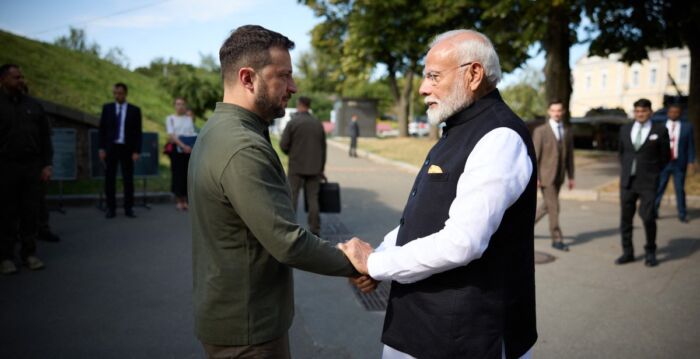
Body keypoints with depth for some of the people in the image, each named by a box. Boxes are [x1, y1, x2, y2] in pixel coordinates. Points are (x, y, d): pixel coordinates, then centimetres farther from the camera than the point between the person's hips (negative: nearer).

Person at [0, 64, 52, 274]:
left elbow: (45, 137, 10)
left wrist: (47, 165, 3)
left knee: (31, 212, 4)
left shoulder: (33, 105, 10)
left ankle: (29, 253, 13)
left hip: (32, 166, 2)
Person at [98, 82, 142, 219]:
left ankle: (128, 208, 10)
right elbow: (102, 129, 6)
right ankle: (111, 208, 10)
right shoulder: (107, 108, 6)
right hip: (110, 148, 1)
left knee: (128, 179, 3)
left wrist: (137, 151, -5)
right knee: (109, 179, 3)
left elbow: (138, 132, 2)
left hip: (127, 149, -1)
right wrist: (102, 148, -2)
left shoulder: (134, 110, 3)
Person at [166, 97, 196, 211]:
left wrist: (191, 146, -10)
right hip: (176, 149, -2)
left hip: (189, 149, 3)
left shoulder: (189, 119, 15)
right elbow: (171, 135, -6)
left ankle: (185, 201, 8)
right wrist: (183, 145, -20)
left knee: (187, 174, 2)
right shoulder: (170, 118, 6)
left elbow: (193, 135, 10)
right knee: (177, 174, -4)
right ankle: (178, 201, 3)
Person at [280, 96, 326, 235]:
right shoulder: (318, 123, 7)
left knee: (291, 197, 4)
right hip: (314, 168, 3)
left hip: (296, 167, -3)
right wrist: (321, 169, 17)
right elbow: (323, 148, 10)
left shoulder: (292, 122, -7)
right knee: (313, 199, 6)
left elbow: (283, 145, -9)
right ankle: (315, 230, 7)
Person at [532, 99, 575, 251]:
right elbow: (534, 156, -9)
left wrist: (571, 177, 8)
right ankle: (557, 240, 6)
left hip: (559, 176, 6)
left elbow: (569, 155, 11)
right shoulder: (540, 131, -7)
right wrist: (535, 177, -14)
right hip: (546, 175, -6)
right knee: (554, 207, -4)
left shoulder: (567, 132, 9)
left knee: (547, 206, 15)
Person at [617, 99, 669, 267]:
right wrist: (626, 171, 14)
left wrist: (652, 173, 9)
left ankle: (650, 253, 11)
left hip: (648, 183, -3)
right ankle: (627, 253, 17)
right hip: (627, 181, 4)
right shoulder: (625, 129, 9)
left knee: (648, 217, -7)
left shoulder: (660, 130, -1)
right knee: (625, 218, 6)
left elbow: (665, 157, 5)